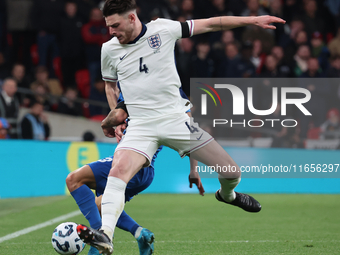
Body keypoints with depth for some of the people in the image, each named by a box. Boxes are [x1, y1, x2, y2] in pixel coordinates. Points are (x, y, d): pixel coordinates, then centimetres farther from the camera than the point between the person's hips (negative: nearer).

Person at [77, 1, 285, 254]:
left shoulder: (163, 29, -4)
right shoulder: (109, 49, 3)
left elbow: (210, 24, 3)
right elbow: (111, 84, 23)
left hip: (177, 119, 0)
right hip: (140, 126, 0)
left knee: (231, 173, 0)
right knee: (118, 171, -29)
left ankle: (227, 194, 37)